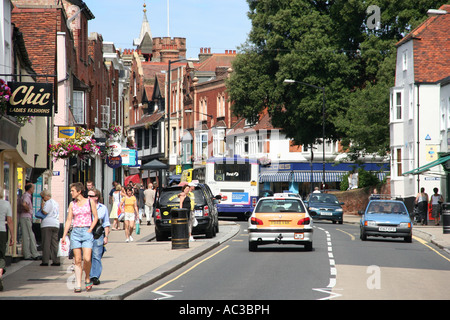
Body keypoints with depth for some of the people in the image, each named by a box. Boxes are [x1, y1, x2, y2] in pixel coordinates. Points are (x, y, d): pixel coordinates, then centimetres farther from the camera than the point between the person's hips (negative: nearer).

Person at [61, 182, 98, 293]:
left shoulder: (90, 202, 3)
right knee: (77, 260, -1)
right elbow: (69, 220, 10)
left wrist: (90, 229, -5)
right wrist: (64, 236, 4)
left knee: (87, 259, -15)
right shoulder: (72, 204, 9)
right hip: (75, 232, 2)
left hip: (87, 232, -2)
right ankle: (78, 285, 2)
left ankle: (87, 279, 10)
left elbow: (96, 217, 6)